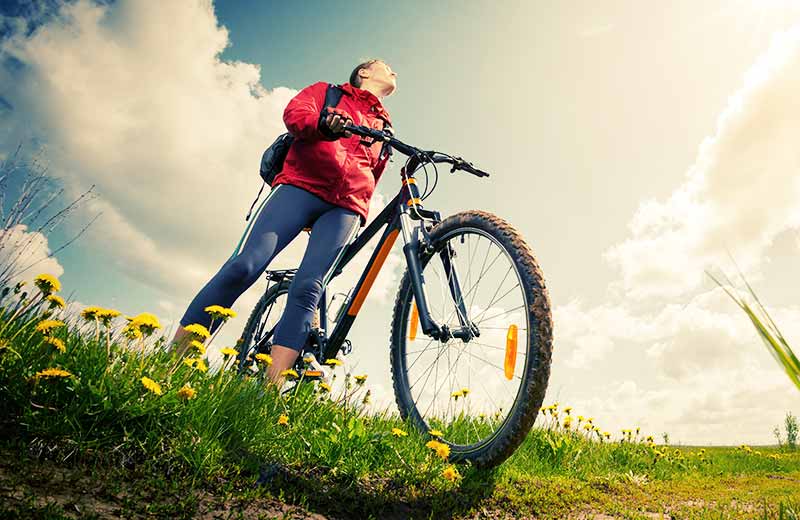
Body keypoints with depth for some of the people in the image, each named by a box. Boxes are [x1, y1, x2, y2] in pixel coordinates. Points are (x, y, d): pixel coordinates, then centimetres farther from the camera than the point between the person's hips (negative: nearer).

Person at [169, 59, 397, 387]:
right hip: (301, 186, -2)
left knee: (307, 288, -19)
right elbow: (295, 113, 2)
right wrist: (324, 124, -20)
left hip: (344, 208, 3)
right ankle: (173, 358, -9)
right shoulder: (328, 92, 23)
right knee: (244, 267, -18)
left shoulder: (384, 129, 32)